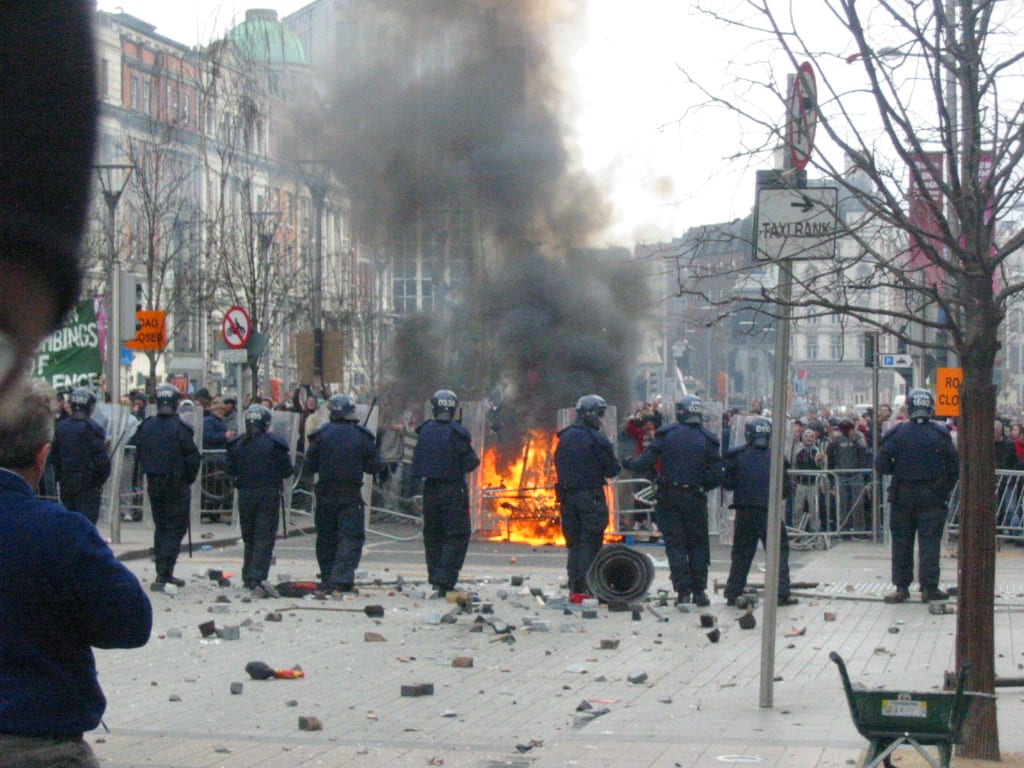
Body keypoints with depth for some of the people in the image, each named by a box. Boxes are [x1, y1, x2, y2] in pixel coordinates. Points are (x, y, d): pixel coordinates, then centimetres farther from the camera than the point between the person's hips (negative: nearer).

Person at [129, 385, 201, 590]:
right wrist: (189, 479, 3)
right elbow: (193, 457, -13)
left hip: (153, 484, 5)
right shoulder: (180, 428, -14)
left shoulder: (146, 426, 1)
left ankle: (163, 573, 19)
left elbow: (138, 454, 7)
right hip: (176, 485, -5)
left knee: (160, 527, 16)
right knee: (175, 529, -1)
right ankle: (164, 574, -10)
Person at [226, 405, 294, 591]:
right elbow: (287, 470, -5)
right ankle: (256, 575, -12)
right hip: (268, 494, -3)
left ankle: (248, 577, 17)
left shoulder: (237, 444, 1)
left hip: (245, 493, 3)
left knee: (248, 536, 14)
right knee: (265, 537, -2)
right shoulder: (275, 444, -9)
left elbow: (231, 470, 7)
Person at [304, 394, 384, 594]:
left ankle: (328, 581, 15)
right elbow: (374, 466, -1)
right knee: (351, 537, -1)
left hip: (325, 493, 1)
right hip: (351, 494, -1)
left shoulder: (320, 435, -3)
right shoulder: (362, 436, -3)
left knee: (326, 538, 12)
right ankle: (342, 580, -15)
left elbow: (310, 467, 0)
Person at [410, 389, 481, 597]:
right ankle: (444, 582, -10)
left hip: (430, 488, 5)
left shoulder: (424, 431, 2)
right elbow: (470, 463, -12)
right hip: (454, 490, -5)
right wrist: (475, 458, 9)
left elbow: (417, 461, 9)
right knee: (456, 536, 1)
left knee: (432, 535, 15)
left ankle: (435, 580, 20)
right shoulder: (458, 434, -13)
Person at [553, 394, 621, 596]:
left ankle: (574, 586, 14)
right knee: (590, 543, -1)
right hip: (591, 495, -6)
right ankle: (586, 586, -4)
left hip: (567, 495, 6)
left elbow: (558, 466, 14)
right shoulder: (597, 439, -12)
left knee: (573, 542, 13)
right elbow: (612, 469, -9)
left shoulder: (564, 438, 8)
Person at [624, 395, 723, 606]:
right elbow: (716, 476, -5)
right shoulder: (708, 440, -1)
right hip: (695, 499, 0)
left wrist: (628, 463, 13)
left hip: (668, 497, 0)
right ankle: (699, 591, 12)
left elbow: (646, 463, -5)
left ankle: (683, 591, -1)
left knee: (675, 544, 4)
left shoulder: (666, 434, -3)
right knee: (698, 544, 12)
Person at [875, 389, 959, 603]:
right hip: (932, 496, -1)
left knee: (901, 541, 8)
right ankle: (929, 587, 1)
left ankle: (902, 587, 9)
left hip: (902, 495, 1)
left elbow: (881, 464, -8)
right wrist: (946, 490, 10)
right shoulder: (940, 434, -4)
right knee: (929, 541, 2)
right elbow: (954, 466, -1)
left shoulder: (897, 433, -4)